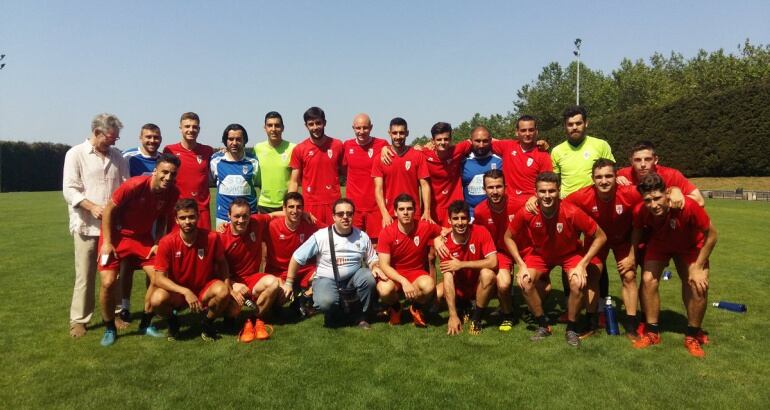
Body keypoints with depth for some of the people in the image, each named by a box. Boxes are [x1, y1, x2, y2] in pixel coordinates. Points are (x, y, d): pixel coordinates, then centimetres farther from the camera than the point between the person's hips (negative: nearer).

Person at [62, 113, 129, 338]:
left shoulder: (117, 156, 10)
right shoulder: (76, 154, -1)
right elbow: (69, 190, -6)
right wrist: (92, 207, -19)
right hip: (87, 225, -3)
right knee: (85, 275, 2)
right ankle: (79, 319, 13)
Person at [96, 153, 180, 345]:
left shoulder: (172, 193, -13)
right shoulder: (135, 185, -28)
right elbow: (109, 209, -17)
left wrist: (157, 243, -5)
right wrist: (107, 242, -16)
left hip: (143, 237, 4)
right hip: (117, 235, -4)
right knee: (108, 282, -12)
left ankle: (146, 324, 15)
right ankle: (109, 328, 12)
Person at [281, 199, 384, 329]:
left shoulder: (362, 236, -1)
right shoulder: (321, 236, -11)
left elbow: (372, 259, 10)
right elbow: (297, 257, -4)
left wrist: (375, 267, -15)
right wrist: (289, 283, -2)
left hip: (352, 278, 3)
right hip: (327, 279, -3)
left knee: (369, 277, -29)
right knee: (325, 302, -35)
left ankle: (362, 316, -4)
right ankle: (332, 314, 7)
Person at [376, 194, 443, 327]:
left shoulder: (425, 227, -12)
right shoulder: (387, 232, -15)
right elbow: (384, 265, -19)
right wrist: (403, 281, -33)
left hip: (417, 273, 1)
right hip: (394, 275, -1)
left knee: (429, 285, -34)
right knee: (384, 290, -34)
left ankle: (416, 309, 3)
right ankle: (395, 308, 5)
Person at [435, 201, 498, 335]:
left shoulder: (481, 232, -20)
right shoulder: (445, 243, -19)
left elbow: (493, 262, -29)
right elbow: (448, 278, -25)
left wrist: (461, 265, -28)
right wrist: (453, 316, -30)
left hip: (478, 285, -2)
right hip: (458, 287, 2)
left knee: (487, 274, -34)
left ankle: (477, 318, -13)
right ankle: (462, 308, 10)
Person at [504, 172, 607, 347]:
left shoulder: (572, 212, -31)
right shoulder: (526, 213, -27)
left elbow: (600, 237, -18)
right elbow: (509, 237, -9)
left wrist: (582, 265, -23)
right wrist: (521, 265, -17)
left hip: (570, 253, -1)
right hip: (540, 252, 1)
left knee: (578, 282, -27)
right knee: (525, 281, -22)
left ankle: (571, 328, 0)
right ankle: (543, 325, 2)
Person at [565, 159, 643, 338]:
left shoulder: (631, 194, -32)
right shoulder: (582, 196, -33)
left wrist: (632, 255, -11)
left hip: (623, 239, 0)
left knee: (629, 276, -4)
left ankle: (631, 325, 9)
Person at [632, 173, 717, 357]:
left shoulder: (688, 206, -41)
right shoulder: (640, 211, -33)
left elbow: (711, 235, -24)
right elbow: (637, 232, -7)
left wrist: (698, 268, -20)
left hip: (690, 246, -1)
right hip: (659, 243, 1)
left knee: (698, 284, -15)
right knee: (648, 279, -16)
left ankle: (693, 336, 7)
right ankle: (652, 332, 2)